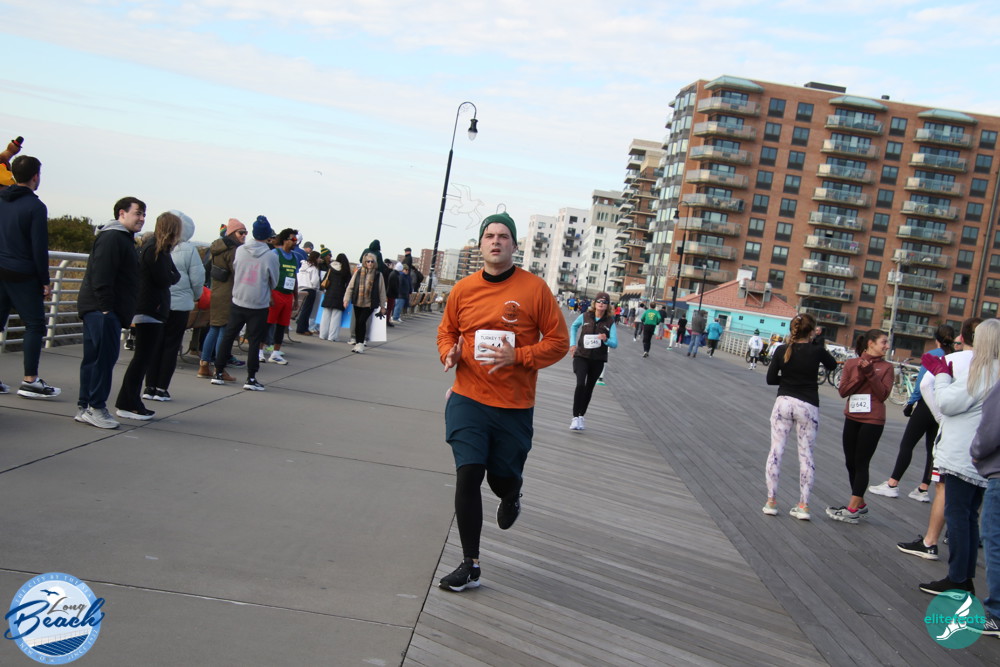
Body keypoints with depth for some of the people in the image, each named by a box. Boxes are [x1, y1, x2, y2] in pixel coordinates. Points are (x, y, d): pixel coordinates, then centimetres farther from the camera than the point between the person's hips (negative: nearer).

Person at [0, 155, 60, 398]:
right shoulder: (35, 207, -10)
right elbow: (39, 248, -13)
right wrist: (45, 281, -7)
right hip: (23, 275, -7)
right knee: (34, 324, -1)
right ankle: (30, 381, -4)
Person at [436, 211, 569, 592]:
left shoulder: (535, 289, -6)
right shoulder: (464, 289, 1)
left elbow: (558, 341, -3)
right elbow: (446, 330, 17)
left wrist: (519, 356, -18)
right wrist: (449, 353, -6)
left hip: (515, 405, -1)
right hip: (468, 400, 1)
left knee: (504, 479, 10)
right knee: (467, 475, -8)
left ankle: (511, 497, 52)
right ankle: (470, 566, 5)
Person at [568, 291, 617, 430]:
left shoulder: (610, 322, -3)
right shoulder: (585, 317, -2)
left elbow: (615, 343, -6)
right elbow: (574, 327, 19)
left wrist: (606, 340, -27)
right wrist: (573, 344, 9)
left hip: (598, 360, 2)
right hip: (581, 356, -2)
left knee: (589, 388, 10)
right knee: (580, 384, -19)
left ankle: (581, 416, 24)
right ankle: (575, 417, -16)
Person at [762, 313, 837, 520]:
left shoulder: (782, 350, -2)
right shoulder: (817, 351, -5)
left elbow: (770, 379, 1)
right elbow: (832, 365, 16)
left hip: (784, 402, 1)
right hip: (808, 406, -1)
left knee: (776, 450, 6)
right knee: (806, 454, 6)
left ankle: (771, 501, 7)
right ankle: (803, 505, 7)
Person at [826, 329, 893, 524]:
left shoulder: (886, 367, 0)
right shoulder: (851, 364, 4)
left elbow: (883, 395, -9)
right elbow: (843, 391, -2)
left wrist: (871, 374, -17)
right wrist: (860, 376, -13)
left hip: (872, 421, -4)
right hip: (852, 418, 4)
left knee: (861, 464, -2)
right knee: (851, 463, 11)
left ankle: (852, 509, 1)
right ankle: (859, 503, 26)